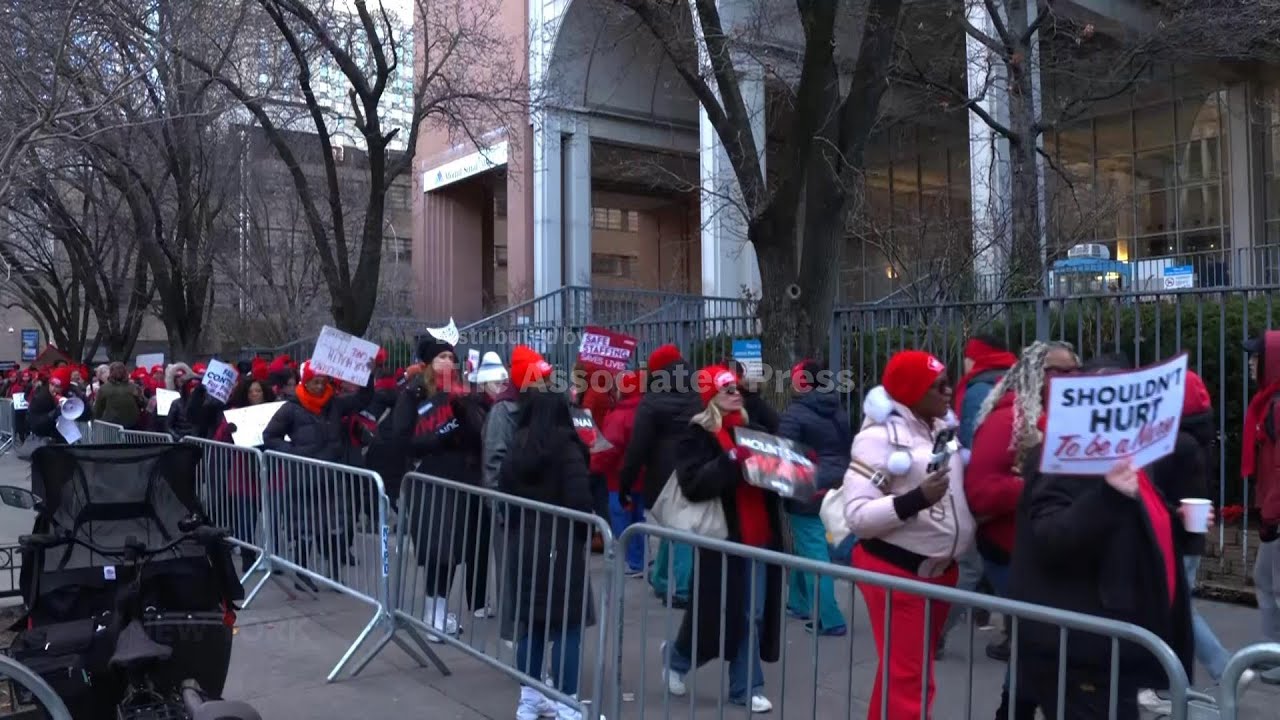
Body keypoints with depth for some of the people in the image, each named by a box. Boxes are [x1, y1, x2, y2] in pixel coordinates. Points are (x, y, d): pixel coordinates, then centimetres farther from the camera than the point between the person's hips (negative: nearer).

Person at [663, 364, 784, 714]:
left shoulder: (752, 430, 14)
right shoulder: (696, 434, -6)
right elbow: (693, 483, -19)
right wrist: (732, 461, -27)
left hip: (759, 535, 6)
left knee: (753, 615, 7)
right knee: (716, 613, 5)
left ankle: (746, 688, 18)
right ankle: (677, 658, 32)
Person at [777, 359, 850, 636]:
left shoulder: (795, 414, -11)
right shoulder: (839, 412, 12)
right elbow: (849, 448, 17)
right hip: (838, 490, 8)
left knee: (814, 554, -3)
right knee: (808, 548, 20)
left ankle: (828, 619, -3)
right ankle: (799, 603, 31)